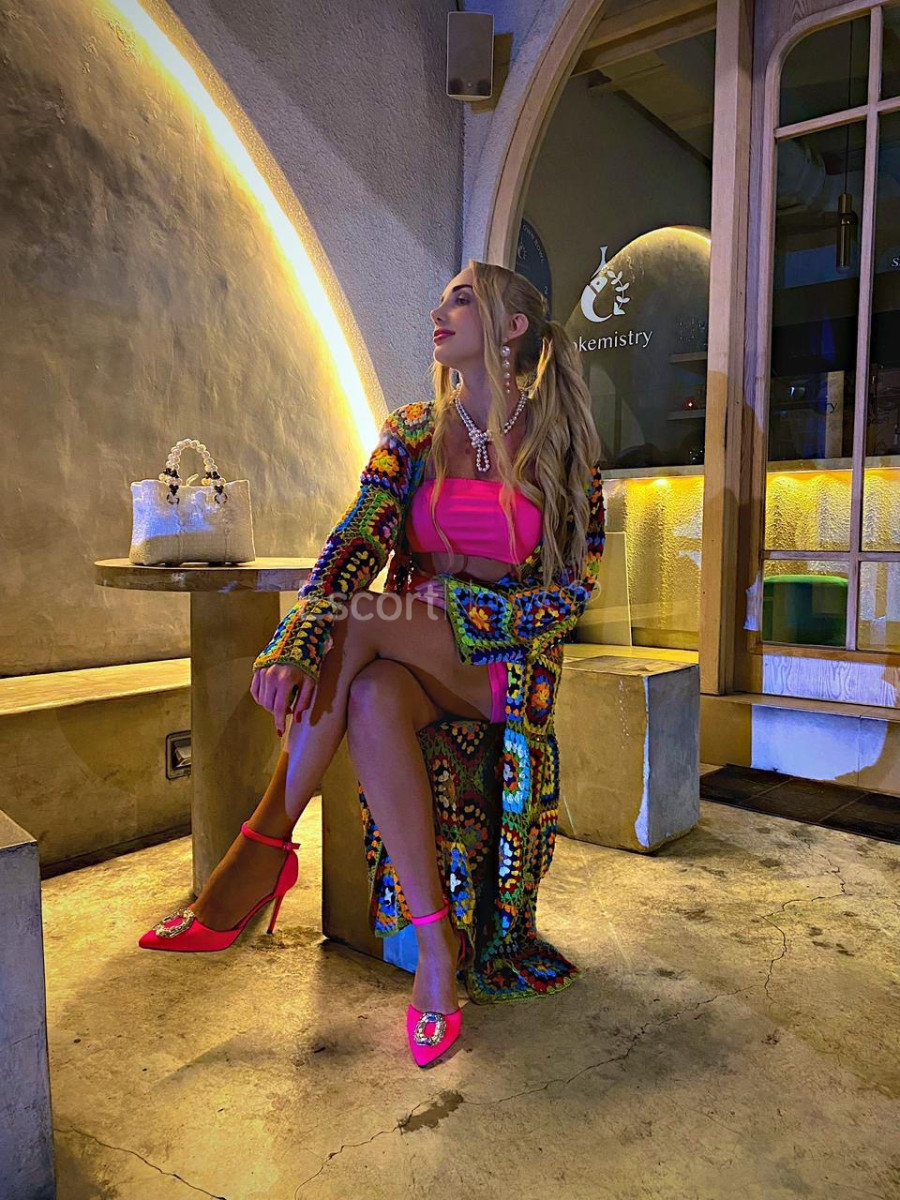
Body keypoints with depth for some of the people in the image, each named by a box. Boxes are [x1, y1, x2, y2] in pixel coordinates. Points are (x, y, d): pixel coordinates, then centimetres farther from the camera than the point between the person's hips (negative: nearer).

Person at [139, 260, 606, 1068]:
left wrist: (459, 612, -15)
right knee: (372, 701, -34)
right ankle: (437, 952, -25)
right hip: (409, 655, 3)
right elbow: (355, 544, -8)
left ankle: (264, 850, -20)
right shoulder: (412, 433, 6)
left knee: (365, 621, -30)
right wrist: (294, 644, -26)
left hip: (510, 661, -3)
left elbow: (579, 586, -3)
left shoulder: (561, 446, -1)